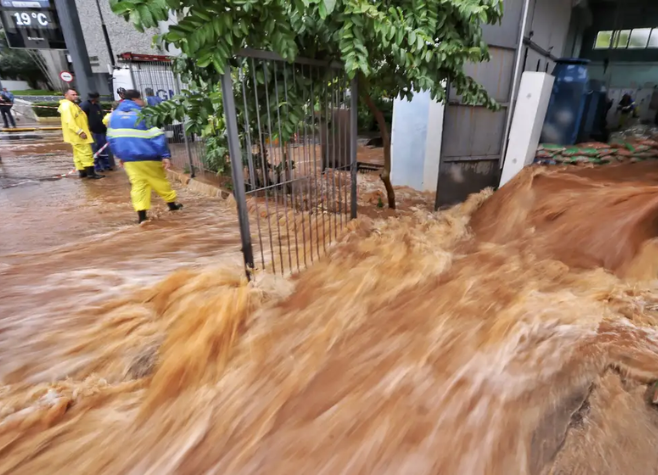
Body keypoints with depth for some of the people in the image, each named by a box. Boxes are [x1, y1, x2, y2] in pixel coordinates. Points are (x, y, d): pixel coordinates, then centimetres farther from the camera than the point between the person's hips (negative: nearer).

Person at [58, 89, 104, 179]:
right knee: (86, 153, -12)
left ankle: (82, 172, 19)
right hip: (76, 134, -11)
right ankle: (90, 173, -12)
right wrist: (80, 131, -29)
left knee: (79, 154, 13)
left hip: (78, 134, 11)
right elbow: (69, 121, -24)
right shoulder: (66, 105, -14)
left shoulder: (73, 105, 20)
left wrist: (86, 130, 24)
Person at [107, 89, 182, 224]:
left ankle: (141, 215, -3)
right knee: (160, 181, 11)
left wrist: (119, 156, 22)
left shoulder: (114, 115, 11)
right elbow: (157, 136, -13)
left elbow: (111, 138, 14)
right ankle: (172, 204, 25)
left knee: (138, 184, 5)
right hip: (148, 157, -4)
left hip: (128, 158, 4)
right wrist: (165, 155, -14)